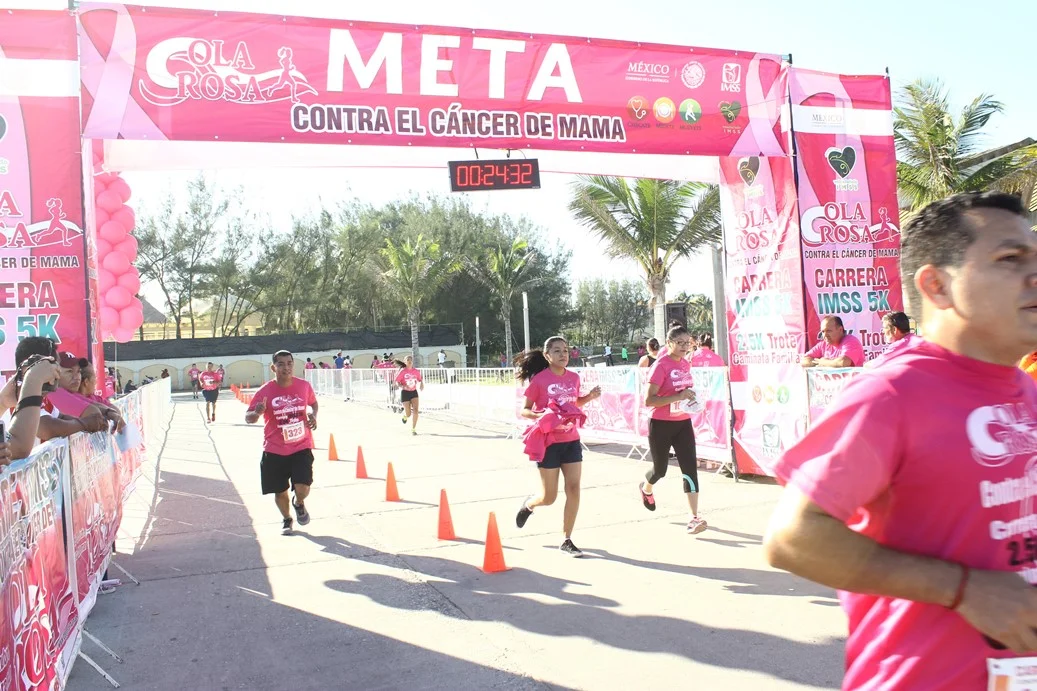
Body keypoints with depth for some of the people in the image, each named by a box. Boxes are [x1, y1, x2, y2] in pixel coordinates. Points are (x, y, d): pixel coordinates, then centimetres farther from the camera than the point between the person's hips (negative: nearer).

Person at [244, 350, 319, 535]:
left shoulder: (304, 386, -4)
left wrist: (313, 415, -5)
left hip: (301, 447, 0)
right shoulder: (265, 391, -12)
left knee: (302, 488, -13)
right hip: (274, 451, 0)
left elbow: (313, 403, 16)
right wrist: (257, 412, -31)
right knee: (280, 491, 9)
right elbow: (248, 417, -8)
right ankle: (286, 519, 39)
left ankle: (299, 503, 25)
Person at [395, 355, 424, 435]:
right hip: (405, 393, -2)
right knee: (408, 414, -1)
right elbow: (397, 381, -6)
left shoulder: (416, 371, 1)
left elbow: (419, 379, 16)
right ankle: (404, 414, 39)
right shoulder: (402, 371, -8)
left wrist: (421, 384, -6)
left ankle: (413, 429, -3)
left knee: (415, 411, -14)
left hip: (414, 392, 2)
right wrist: (403, 386, -24)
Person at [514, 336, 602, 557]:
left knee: (574, 489, -1)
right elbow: (524, 411, -7)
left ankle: (567, 541, 12)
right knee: (549, 497, 3)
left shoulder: (574, 377, 3)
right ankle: (528, 504, 40)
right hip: (548, 442, -4)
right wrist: (541, 415, -27)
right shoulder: (539, 379, -12)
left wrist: (590, 396, 1)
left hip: (571, 441, 5)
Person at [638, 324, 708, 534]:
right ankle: (646, 488, 47)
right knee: (660, 469, 12)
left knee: (690, 467, -7)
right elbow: (648, 400, -22)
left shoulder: (686, 363, 4)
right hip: (661, 425, -5)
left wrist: (690, 397, 1)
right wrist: (679, 396, -29)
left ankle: (694, 517, -5)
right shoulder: (661, 365, -17)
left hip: (683, 423, 5)